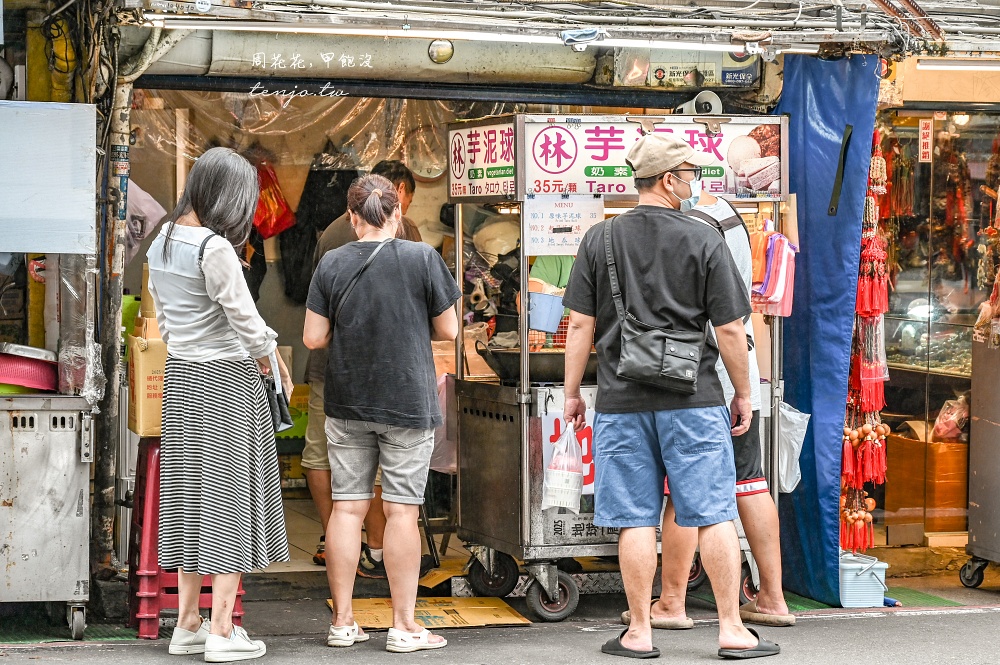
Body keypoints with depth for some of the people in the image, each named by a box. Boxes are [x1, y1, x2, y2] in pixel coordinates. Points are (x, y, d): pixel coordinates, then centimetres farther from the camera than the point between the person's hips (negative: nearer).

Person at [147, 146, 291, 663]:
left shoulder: (162, 244, 7)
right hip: (228, 379, -8)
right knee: (230, 495, -2)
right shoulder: (215, 248, -18)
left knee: (191, 494, 12)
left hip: (181, 376, 8)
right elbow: (244, 318, -14)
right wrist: (277, 366, 1)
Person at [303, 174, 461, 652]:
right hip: (408, 404, -2)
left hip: (347, 405, 2)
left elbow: (313, 338, -1)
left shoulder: (332, 263, -2)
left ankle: (343, 621, 13)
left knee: (346, 508, 8)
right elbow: (448, 330, 0)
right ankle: (404, 626, 5)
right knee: (401, 510, 1)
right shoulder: (422, 258, -7)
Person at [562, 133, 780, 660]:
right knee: (713, 515, 4)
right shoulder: (703, 240, -3)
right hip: (693, 399, -2)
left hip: (622, 400, 2)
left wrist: (573, 392, 11)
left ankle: (638, 633, 8)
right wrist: (743, 393, 8)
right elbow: (730, 328, -3)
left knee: (635, 521, 4)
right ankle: (732, 629, 8)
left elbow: (581, 324, 2)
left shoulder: (600, 239, 2)